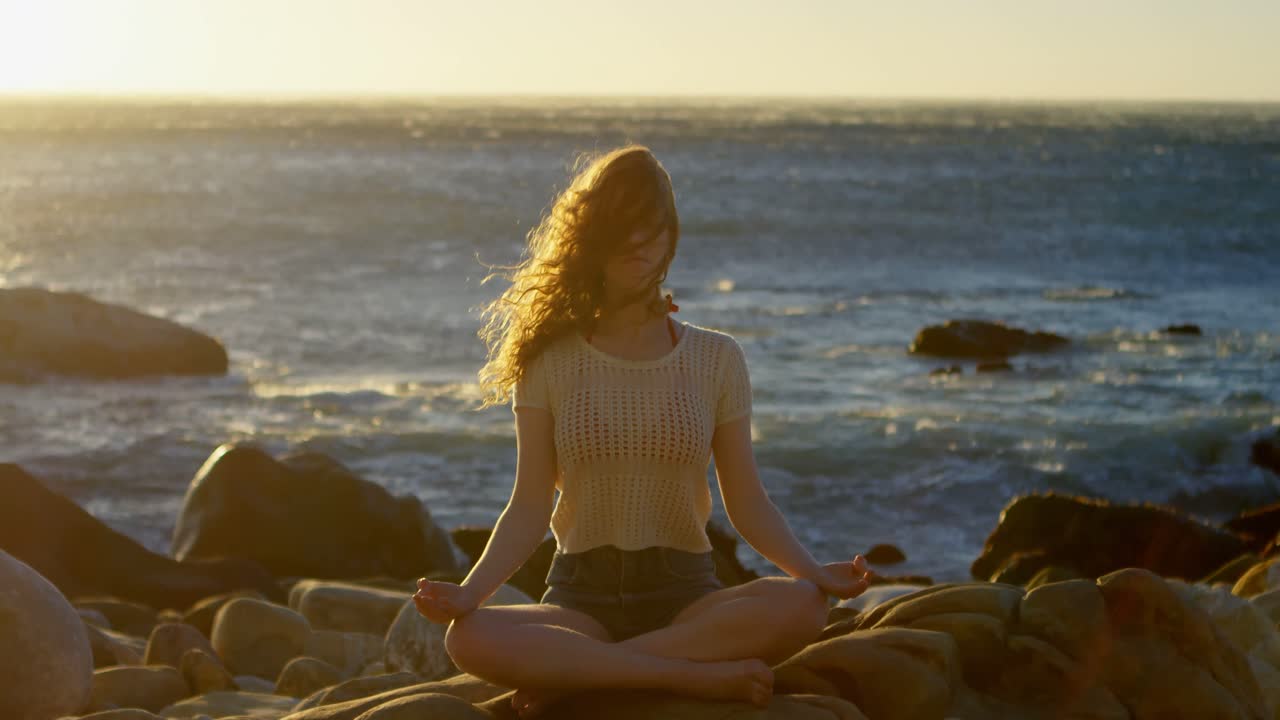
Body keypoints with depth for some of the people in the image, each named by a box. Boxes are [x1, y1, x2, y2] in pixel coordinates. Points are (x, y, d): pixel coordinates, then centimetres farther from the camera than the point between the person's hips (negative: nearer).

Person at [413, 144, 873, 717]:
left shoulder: (716, 359, 6)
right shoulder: (550, 363, 4)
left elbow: (746, 503, 4)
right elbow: (529, 509, 0)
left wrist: (813, 571, -15)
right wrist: (470, 591, -18)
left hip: (686, 595, 2)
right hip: (580, 598, -1)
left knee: (799, 606, -33)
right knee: (470, 639, -34)